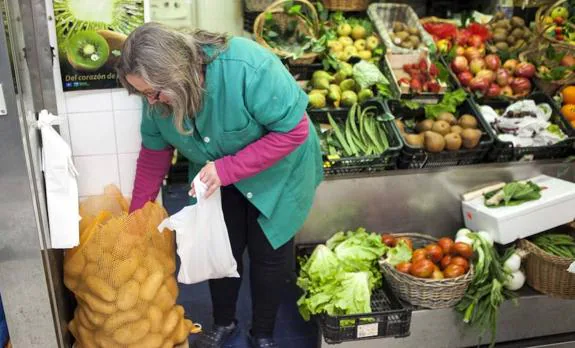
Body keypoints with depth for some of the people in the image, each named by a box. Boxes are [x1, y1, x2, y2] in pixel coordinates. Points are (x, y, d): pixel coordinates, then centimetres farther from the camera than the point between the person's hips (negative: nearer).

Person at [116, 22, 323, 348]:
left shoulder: (248, 68, -38)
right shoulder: (158, 96, -19)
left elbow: (294, 131, -31)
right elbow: (154, 155, -5)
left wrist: (228, 170, -33)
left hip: (278, 173, -4)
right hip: (215, 176, 4)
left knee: (269, 254, 7)